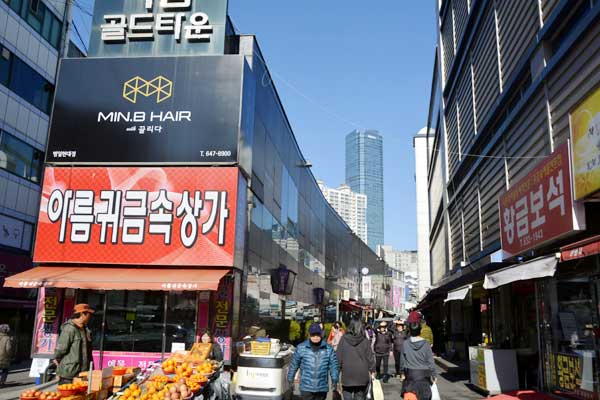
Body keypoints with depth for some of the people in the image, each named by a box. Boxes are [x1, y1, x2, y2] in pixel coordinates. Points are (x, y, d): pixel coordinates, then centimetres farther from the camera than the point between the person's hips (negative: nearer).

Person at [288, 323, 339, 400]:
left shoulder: (328, 349, 1)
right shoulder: (301, 348, -3)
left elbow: (333, 365, 4)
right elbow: (294, 364, 5)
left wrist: (334, 379, -6)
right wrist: (290, 379, 10)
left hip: (322, 388, 2)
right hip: (306, 388, -2)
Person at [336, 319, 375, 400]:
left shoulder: (344, 339, -6)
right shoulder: (365, 340, -6)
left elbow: (339, 357, -2)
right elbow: (370, 357, -1)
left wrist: (338, 369, 9)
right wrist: (372, 370, 10)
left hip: (347, 373, -1)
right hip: (362, 375, 1)